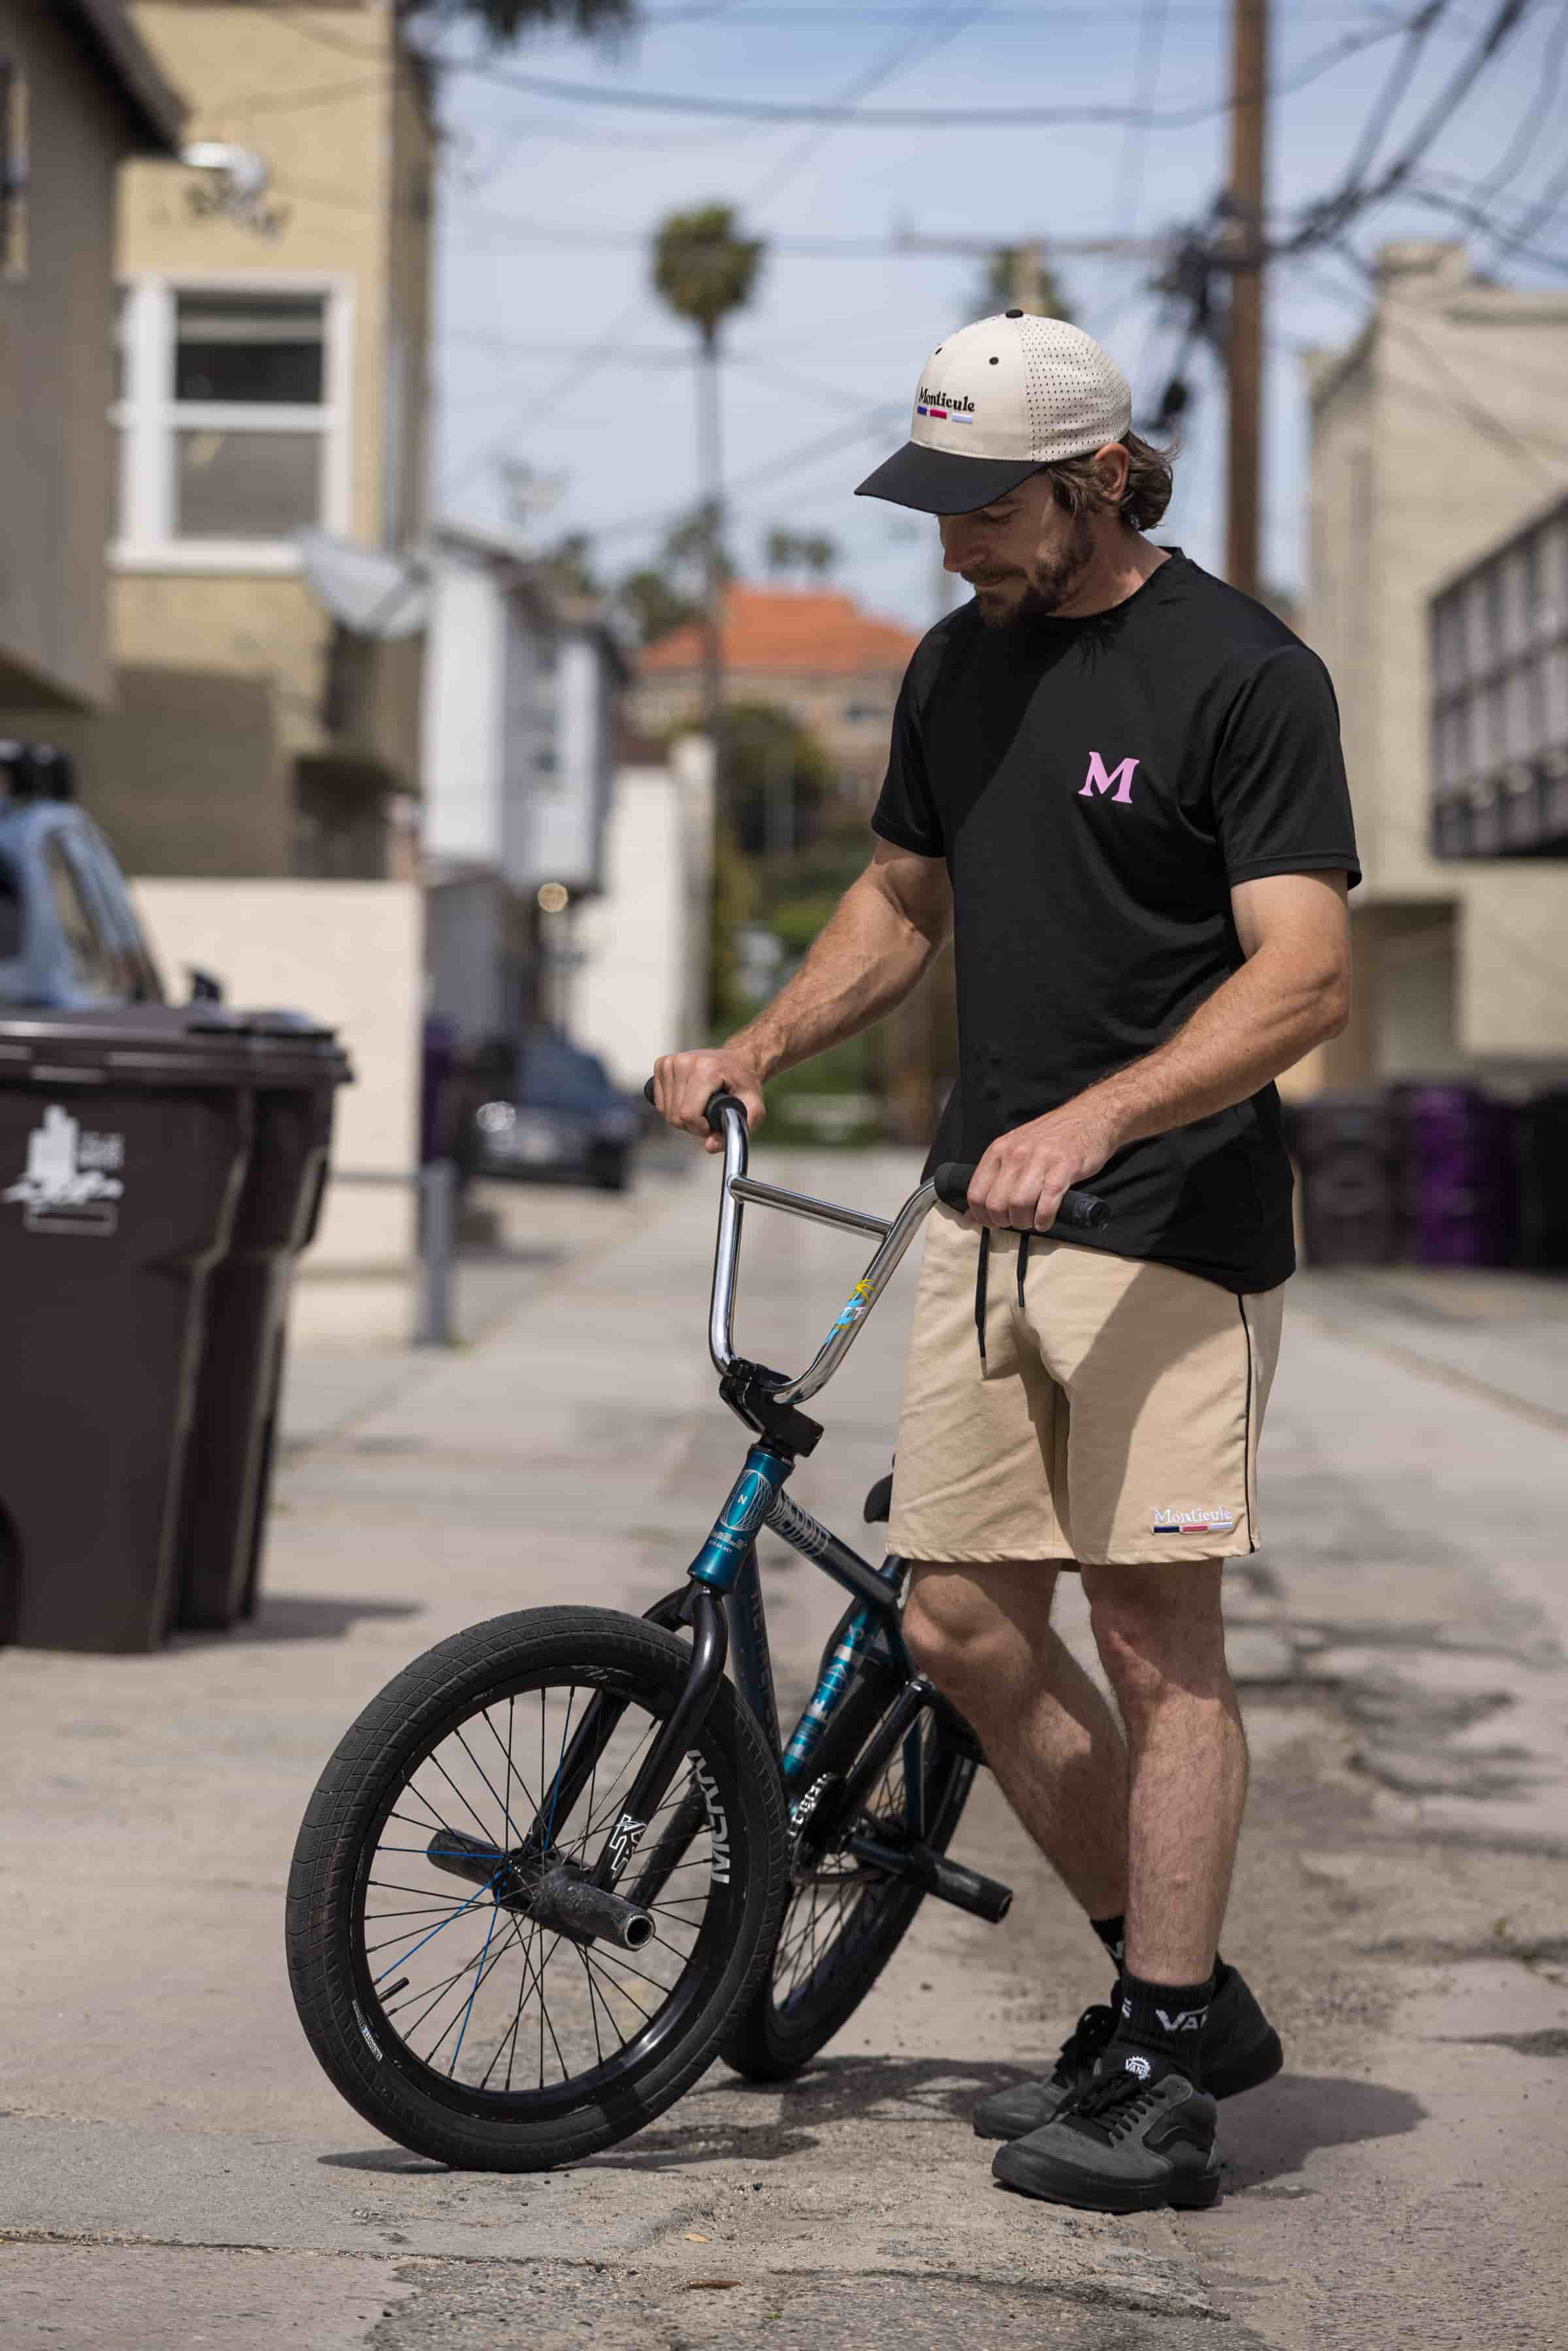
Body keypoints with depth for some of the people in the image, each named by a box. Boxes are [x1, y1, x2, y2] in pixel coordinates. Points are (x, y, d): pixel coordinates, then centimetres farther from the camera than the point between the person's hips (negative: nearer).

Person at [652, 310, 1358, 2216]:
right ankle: (1176, 1990, 20)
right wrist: (749, 1055, 15)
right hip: (989, 1208, 7)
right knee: (961, 1627, 5)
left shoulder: (1244, 674, -10)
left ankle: (1163, 2080, 3)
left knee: (1153, 1636, -6)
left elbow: (1304, 977, -17)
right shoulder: (957, 668, 13)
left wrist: (1090, 1121, -27)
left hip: (1172, 1222, -7)